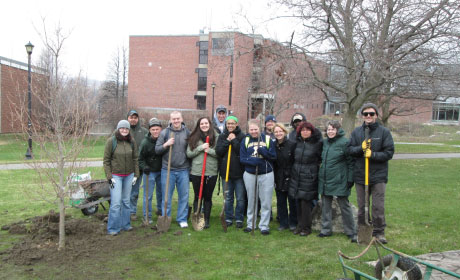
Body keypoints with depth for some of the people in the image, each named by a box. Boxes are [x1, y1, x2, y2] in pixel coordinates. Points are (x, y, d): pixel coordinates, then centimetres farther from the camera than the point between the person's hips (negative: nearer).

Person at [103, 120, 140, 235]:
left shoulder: (132, 141, 3)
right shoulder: (111, 141, -8)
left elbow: (135, 159, 9)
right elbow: (106, 160, -5)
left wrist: (136, 175, 5)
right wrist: (109, 177, -10)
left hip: (129, 175, 4)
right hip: (115, 175, -4)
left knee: (126, 201, 12)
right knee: (116, 202, -6)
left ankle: (125, 224, 24)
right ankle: (113, 228, 5)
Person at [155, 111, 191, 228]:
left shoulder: (187, 133, 5)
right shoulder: (164, 133, 0)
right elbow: (157, 150, 1)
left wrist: (191, 166, 5)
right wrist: (166, 145, -17)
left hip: (183, 170, 1)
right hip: (167, 170, -1)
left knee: (184, 196, 7)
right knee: (166, 196, 5)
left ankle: (182, 219, 19)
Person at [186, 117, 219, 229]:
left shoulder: (216, 137, 1)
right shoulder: (194, 137, 5)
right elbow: (189, 153, -1)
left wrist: (209, 150, -17)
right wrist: (201, 148, -12)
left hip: (211, 172, -1)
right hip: (196, 172, 1)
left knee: (208, 197, 9)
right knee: (197, 197, 9)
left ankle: (206, 220, 20)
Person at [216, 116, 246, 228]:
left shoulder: (242, 136, -2)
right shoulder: (222, 136, 7)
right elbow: (218, 152, -3)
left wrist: (234, 140, -13)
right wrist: (227, 141, -10)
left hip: (239, 171, -2)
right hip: (226, 170, 2)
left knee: (240, 198, 5)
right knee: (228, 198, 11)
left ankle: (239, 219, 17)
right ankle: (229, 218, 22)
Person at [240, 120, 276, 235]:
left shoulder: (267, 139, 1)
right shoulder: (245, 141, 4)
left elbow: (274, 156, -3)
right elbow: (242, 158, -2)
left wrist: (263, 151, -20)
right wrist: (254, 161, -19)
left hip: (266, 175, -1)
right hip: (250, 174, 1)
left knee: (266, 202, 0)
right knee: (251, 201, 12)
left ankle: (264, 225, 12)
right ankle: (250, 224, 24)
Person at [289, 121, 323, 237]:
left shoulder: (317, 143, -7)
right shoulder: (297, 142, 8)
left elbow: (321, 159, -1)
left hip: (309, 178, -5)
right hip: (296, 176, 5)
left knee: (306, 202, -2)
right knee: (299, 202, 10)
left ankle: (306, 227, 11)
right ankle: (300, 225, 22)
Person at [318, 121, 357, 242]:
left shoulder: (344, 142, -10)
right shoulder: (324, 142, 9)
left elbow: (350, 162, -10)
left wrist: (350, 179, -12)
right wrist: (320, 174, 14)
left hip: (339, 181, -6)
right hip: (324, 180, 6)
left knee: (344, 206, 3)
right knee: (325, 205, 12)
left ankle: (351, 232, 14)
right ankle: (326, 230, 23)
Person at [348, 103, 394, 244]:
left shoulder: (384, 132, -3)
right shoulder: (356, 131, 6)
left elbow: (389, 153, -7)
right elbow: (349, 149, 2)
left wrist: (372, 154, -19)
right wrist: (361, 148, -16)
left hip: (378, 175, -3)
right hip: (360, 175, 3)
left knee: (378, 206, 2)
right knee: (361, 206, 12)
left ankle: (379, 232, 15)